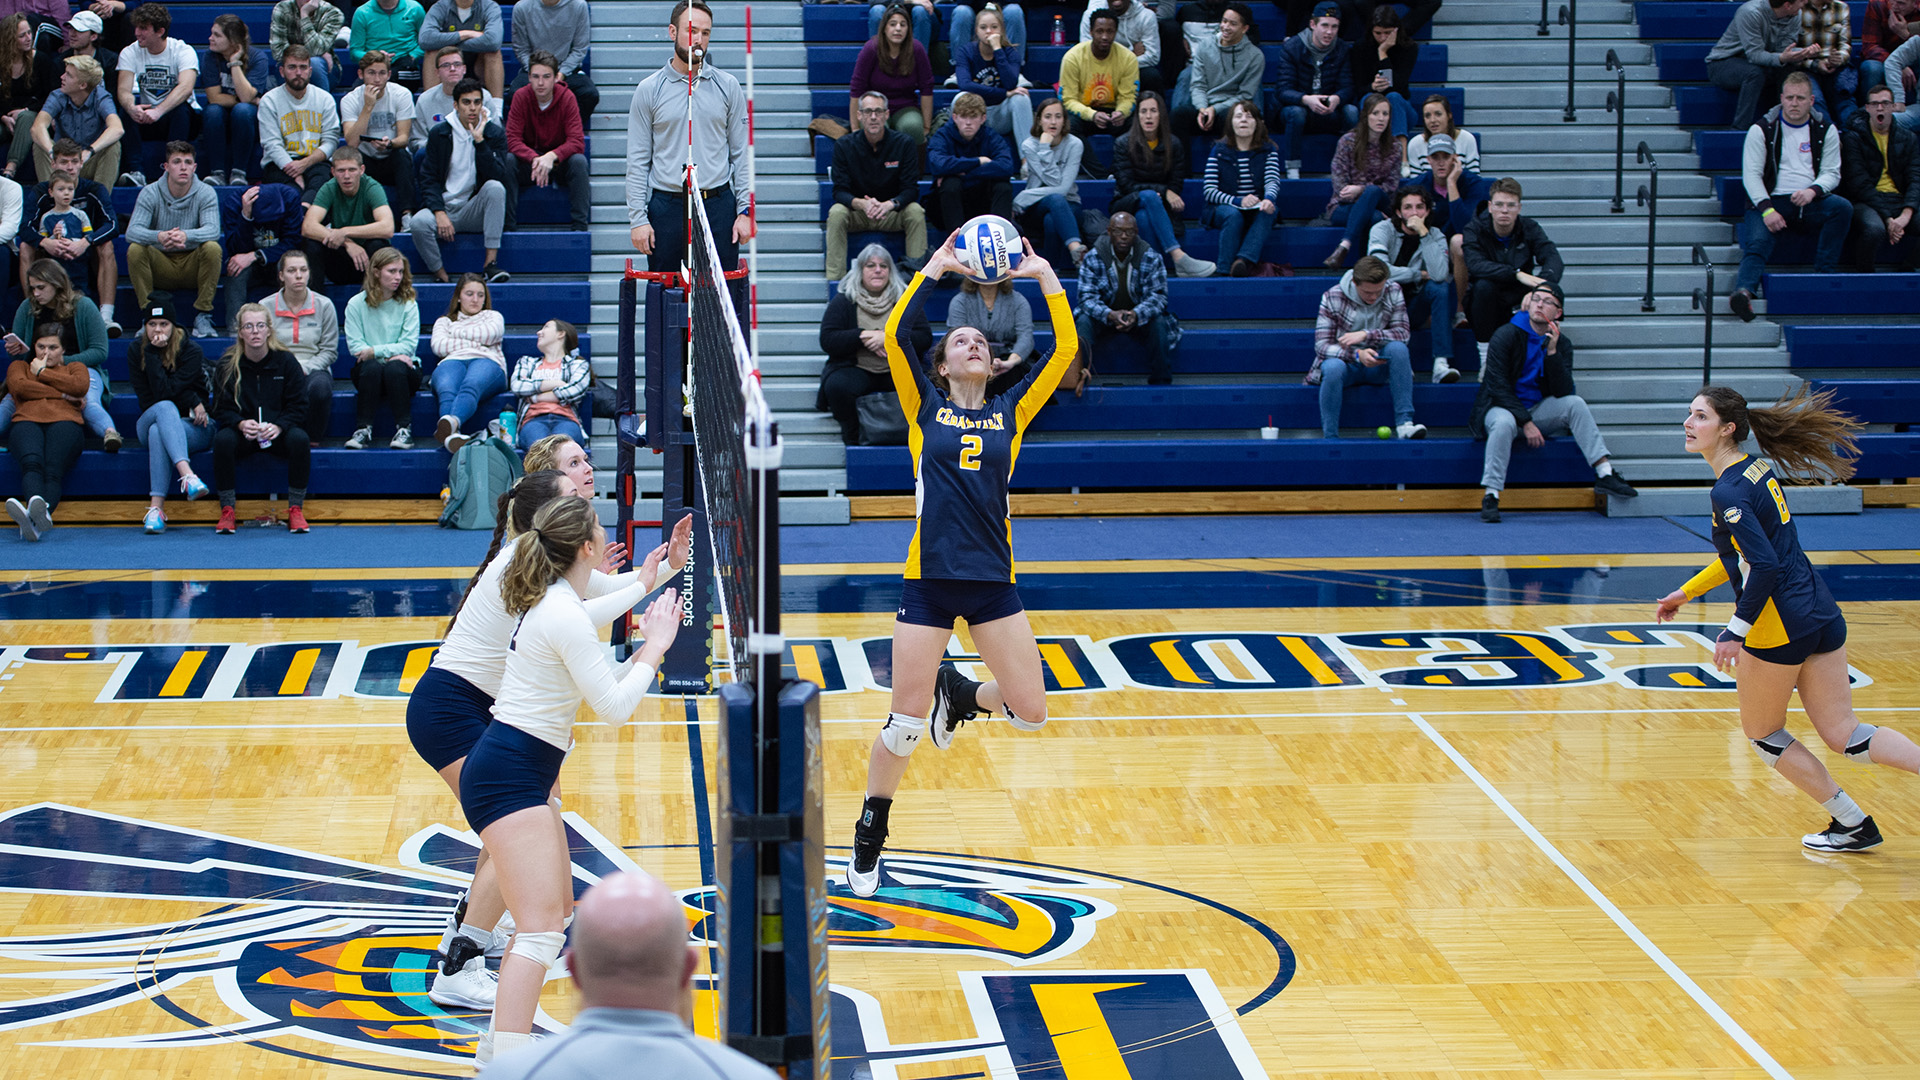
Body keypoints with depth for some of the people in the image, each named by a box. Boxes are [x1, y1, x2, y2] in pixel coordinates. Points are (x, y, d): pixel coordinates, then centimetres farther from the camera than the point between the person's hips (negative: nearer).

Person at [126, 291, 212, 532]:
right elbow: (148, 401, -6)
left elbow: (165, 391, -20)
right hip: (149, 420, 2)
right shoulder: (136, 350, 1)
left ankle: (156, 507, -49)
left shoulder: (190, 351, -7)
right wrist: (189, 402, -15)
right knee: (165, 408, -37)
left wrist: (153, 354, -19)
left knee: (158, 432, -38)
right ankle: (187, 474, -57)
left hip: (193, 427, -2)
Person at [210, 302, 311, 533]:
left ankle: (296, 510, -19)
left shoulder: (285, 361, -3)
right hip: (243, 433, 0)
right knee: (222, 440, -32)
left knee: (299, 439, -33)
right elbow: (222, 409, -2)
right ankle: (227, 512, -21)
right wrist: (240, 424, -24)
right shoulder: (228, 364, -2)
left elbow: (298, 407, -3)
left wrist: (278, 426, -23)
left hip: (278, 433, 0)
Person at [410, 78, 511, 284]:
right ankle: (440, 274, -14)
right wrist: (439, 213, -16)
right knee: (418, 223, -33)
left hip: (474, 210, 1)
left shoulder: (494, 134, 3)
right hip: (444, 207, 0)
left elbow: (500, 177, -12)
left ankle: (491, 263, -29)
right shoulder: (440, 133, 4)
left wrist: (479, 141, -19)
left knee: (495, 187, -31)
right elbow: (429, 178, 0)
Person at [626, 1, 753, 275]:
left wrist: (745, 211, 0)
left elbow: (741, 152, 8)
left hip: (718, 206, 1)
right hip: (666, 207, -1)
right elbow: (637, 161, 4)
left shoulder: (728, 86, 7)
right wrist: (637, 218, -3)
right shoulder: (649, 90, 4)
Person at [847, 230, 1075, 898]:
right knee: (905, 721, -2)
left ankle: (961, 694, 31)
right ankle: (869, 837, 18)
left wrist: (1045, 278, 3)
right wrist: (932, 271, -3)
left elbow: (1066, 350, 4)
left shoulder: (1010, 411, 11)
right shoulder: (927, 407, 6)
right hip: (929, 583, -2)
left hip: (993, 584, 2)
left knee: (1031, 712, -1)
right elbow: (895, 335, -7)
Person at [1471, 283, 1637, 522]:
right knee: (1504, 423, -38)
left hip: (1536, 409, 4)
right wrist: (1526, 422, -23)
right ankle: (1491, 497, -36)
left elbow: (1563, 392, -11)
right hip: (1501, 407, -4)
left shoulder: (1562, 344, 1)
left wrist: (1552, 351, -21)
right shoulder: (1506, 336, -12)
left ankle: (1605, 474, -20)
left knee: (1575, 403, -18)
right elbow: (1498, 387, -16)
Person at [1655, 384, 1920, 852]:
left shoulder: (1729, 491, -16)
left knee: (1763, 733, 13)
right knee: (1842, 734, 9)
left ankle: (1852, 824, 17)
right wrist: (1688, 592, 28)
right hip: (1821, 612, 8)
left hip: (1779, 627, -8)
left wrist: (1735, 631, -19)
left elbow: (1764, 566, -24)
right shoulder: (1758, 468, 12)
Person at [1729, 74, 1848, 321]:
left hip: (1811, 202, 2)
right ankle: (1743, 290, -54)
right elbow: (1751, 174, -3)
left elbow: (1831, 173, 7)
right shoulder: (1762, 129, 3)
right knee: (1758, 241, -30)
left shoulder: (1825, 131, 10)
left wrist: (1812, 191, -18)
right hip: (1771, 200, -2)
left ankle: (1823, 273, -26)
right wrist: (1767, 208, -19)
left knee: (1843, 207, -27)